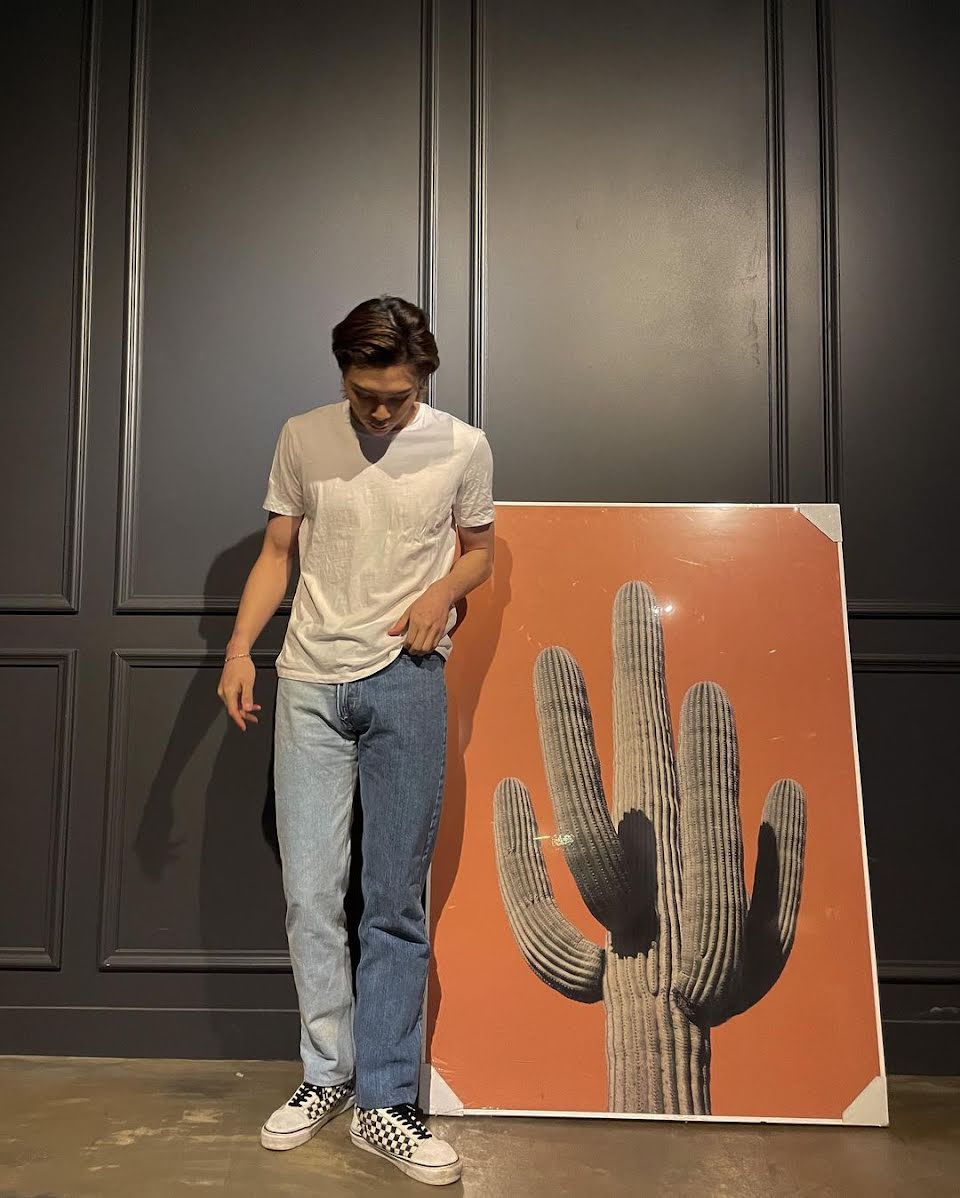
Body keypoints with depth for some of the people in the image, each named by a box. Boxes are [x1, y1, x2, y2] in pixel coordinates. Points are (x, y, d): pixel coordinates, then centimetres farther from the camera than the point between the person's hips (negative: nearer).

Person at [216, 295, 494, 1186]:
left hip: (406, 681, -1)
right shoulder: (303, 439, 5)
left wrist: (444, 589, -8)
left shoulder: (462, 448, 3)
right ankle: (327, 1076, 20)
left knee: (395, 902, 1)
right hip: (310, 681, 1)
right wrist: (239, 650, 0)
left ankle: (382, 1102, 11)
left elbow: (478, 549, 14)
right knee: (309, 894, 2)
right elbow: (277, 552, 11)